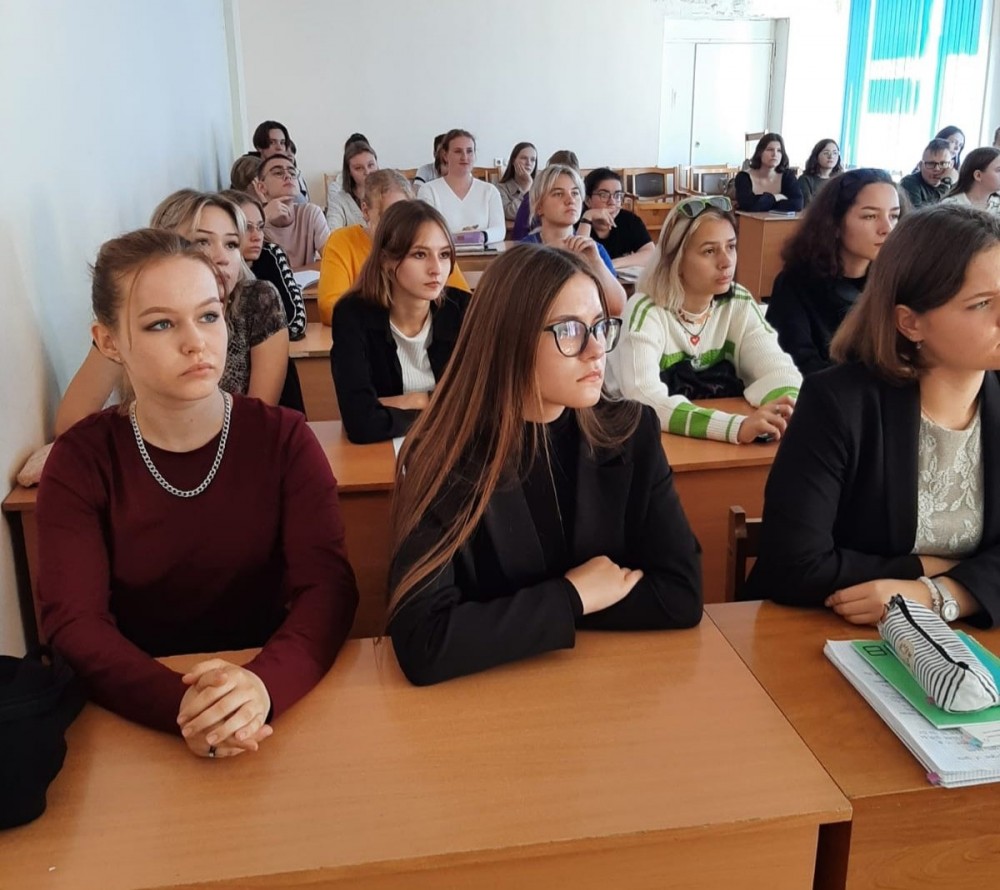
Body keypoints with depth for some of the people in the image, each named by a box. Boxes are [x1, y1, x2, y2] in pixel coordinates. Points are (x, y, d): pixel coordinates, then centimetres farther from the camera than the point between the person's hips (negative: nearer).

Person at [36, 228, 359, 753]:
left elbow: (327, 584, -13)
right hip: (138, 716, 0)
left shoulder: (284, 438, -4)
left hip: (274, 698, 0)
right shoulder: (80, 460, -4)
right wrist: (179, 705, -30)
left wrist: (265, 682, -32)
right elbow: (72, 621, -13)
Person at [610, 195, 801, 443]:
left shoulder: (739, 304, 0)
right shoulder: (646, 311, -15)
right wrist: (737, 427, -39)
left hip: (725, 448, 4)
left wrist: (788, 408, -30)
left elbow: (777, 367, -8)